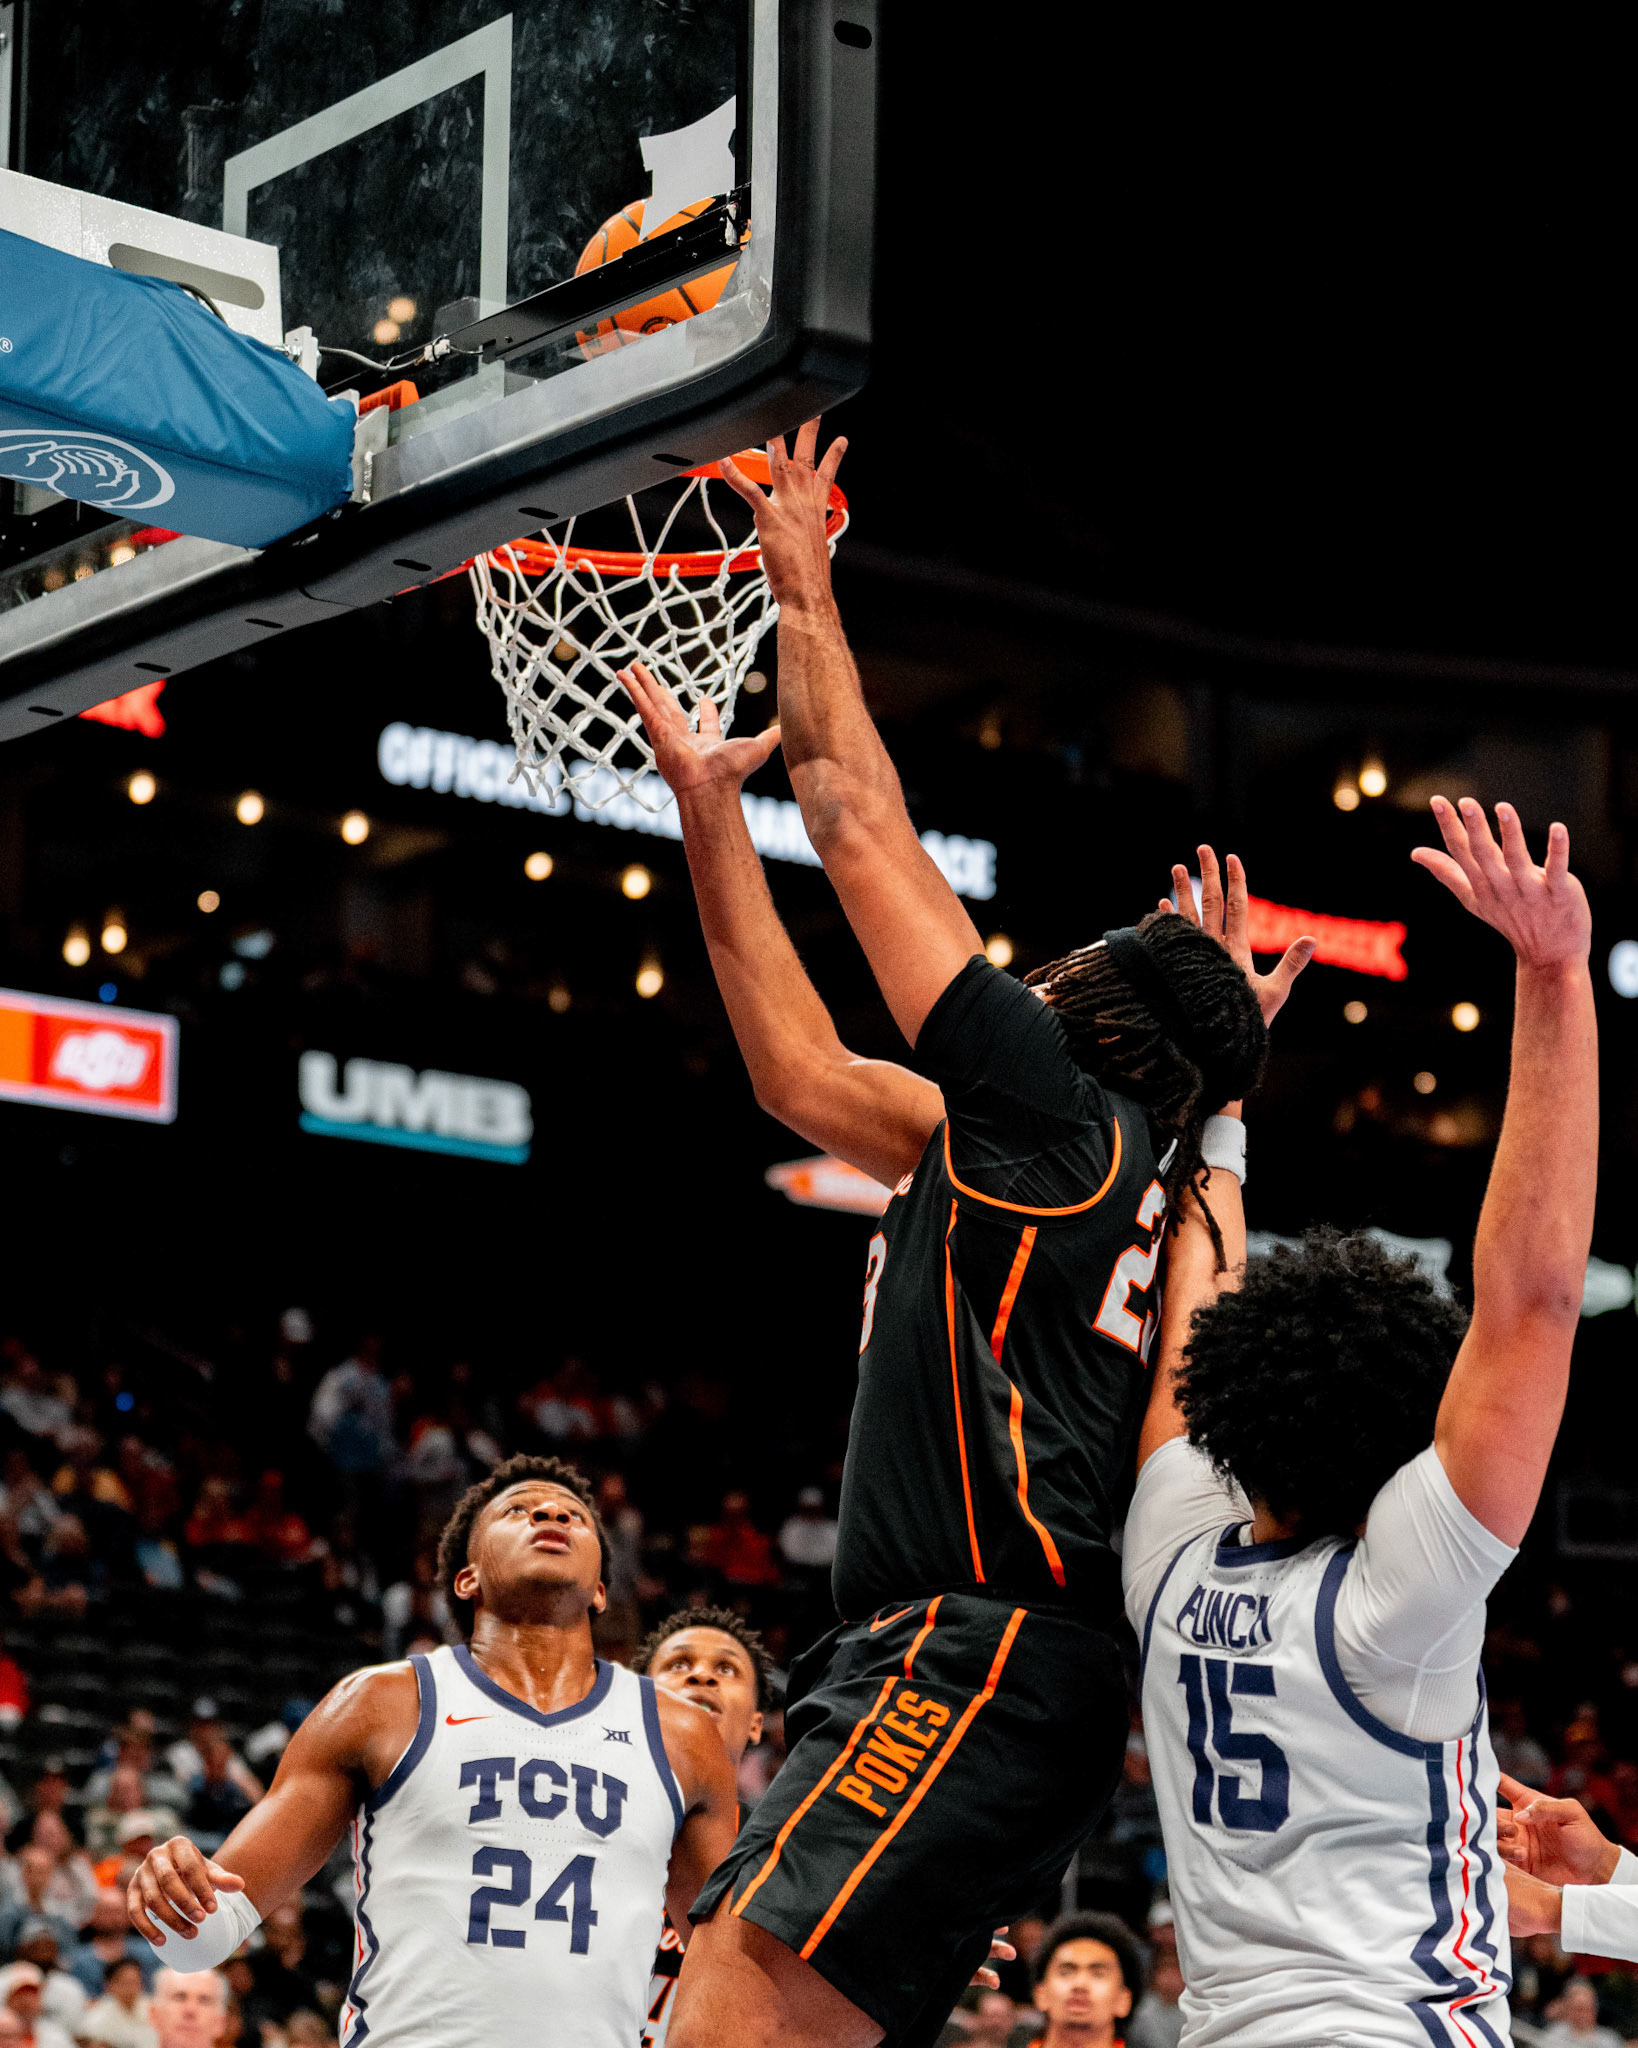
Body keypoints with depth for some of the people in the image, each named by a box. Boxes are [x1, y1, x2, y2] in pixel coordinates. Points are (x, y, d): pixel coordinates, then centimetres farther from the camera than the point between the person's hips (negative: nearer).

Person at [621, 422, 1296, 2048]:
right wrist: (707, 804, 29)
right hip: (942, 1661, 10)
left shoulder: (1064, 1110, 1)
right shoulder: (1016, 1155, 24)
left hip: (974, 1659, -10)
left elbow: (866, 827, 4)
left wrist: (804, 584, 15)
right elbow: (803, 1071, 29)